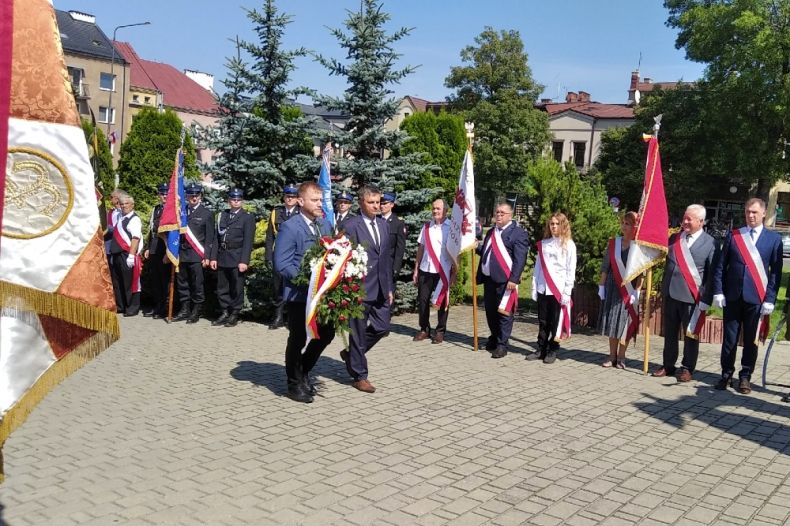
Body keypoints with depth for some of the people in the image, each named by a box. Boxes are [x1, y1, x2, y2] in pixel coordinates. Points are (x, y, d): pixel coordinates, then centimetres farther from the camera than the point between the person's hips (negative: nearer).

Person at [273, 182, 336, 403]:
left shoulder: (326, 225, 10)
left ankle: (303, 371, 32)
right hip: (299, 293, -6)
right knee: (298, 339, 5)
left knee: (327, 333, 8)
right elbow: (281, 264, -17)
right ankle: (295, 384, 24)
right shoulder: (290, 228, -13)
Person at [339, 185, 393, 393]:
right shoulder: (351, 226, -11)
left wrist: (389, 287, 14)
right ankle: (359, 376, 18)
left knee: (382, 327, 11)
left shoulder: (383, 224, 11)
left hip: (380, 289, 7)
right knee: (358, 332, 4)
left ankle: (352, 353, 33)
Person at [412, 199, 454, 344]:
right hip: (425, 269, 4)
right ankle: (424, 330, 20)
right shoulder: (427, 227, 8)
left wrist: (454, 273, -9)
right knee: (422, 301, 7)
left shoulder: (451, 227, -5)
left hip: (443, 271, -4)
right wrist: (416, 270, 9)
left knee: (442, 302, 6)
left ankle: (440, 332, 17)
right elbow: (420, 249, 11)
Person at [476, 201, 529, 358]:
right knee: (490, 311, 16)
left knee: (504, 312, -1)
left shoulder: (518, 233, -8)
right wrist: (477, 247, 4)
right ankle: (494, 338, 34)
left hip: (504, 280, -7)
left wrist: (513, 279, -20)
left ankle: (502, 345, 7)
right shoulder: (491, 232, 18)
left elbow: (520, 259, -14)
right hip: (488, 278, 7)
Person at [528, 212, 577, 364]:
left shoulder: (569, 245, -1)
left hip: (558, 289, -4)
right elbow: (538, 266, 12)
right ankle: (541, 350, 15)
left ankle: (552, 351, 10)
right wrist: (534, 287, 6)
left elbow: (571, 270, -4)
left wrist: (567, 292, -10)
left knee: (555, 322, 2)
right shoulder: (543, 244, 11)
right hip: (543, 289, 4)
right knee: (542, 322, 8)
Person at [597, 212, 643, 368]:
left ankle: (621, 357, 12)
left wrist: (636, 291, -14)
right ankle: (612, 355, 17)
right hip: (612, 287, 4)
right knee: (611, 320, 8)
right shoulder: (613, 243, 6)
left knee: (625, 321, 2)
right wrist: (601, 286, 5)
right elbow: (605, 266, 9)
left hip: (628, 289, -4)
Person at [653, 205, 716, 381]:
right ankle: (668, 365, 24)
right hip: (670, 293, 5)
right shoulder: (674, 238, 9)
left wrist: (705, 298, -12)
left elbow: (712, 273, -7)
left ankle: (687, 368, 18)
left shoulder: (710, 242, -5)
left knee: (690, 334, 7)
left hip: (692, 296, -5)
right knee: (670, 332, 13)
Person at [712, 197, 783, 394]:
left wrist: (770, 299, -6)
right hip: (732, 296, 1)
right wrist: (718, 292, -2)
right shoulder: (733, 235, 6)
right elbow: (720, 265, 6)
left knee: (751, 340, 7)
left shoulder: (773, 238, 3)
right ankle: (726, 374, 18)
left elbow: (776, 271, 1)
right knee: (730, 338, 7)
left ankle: (745, 377, 17)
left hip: (756, 298, -1)